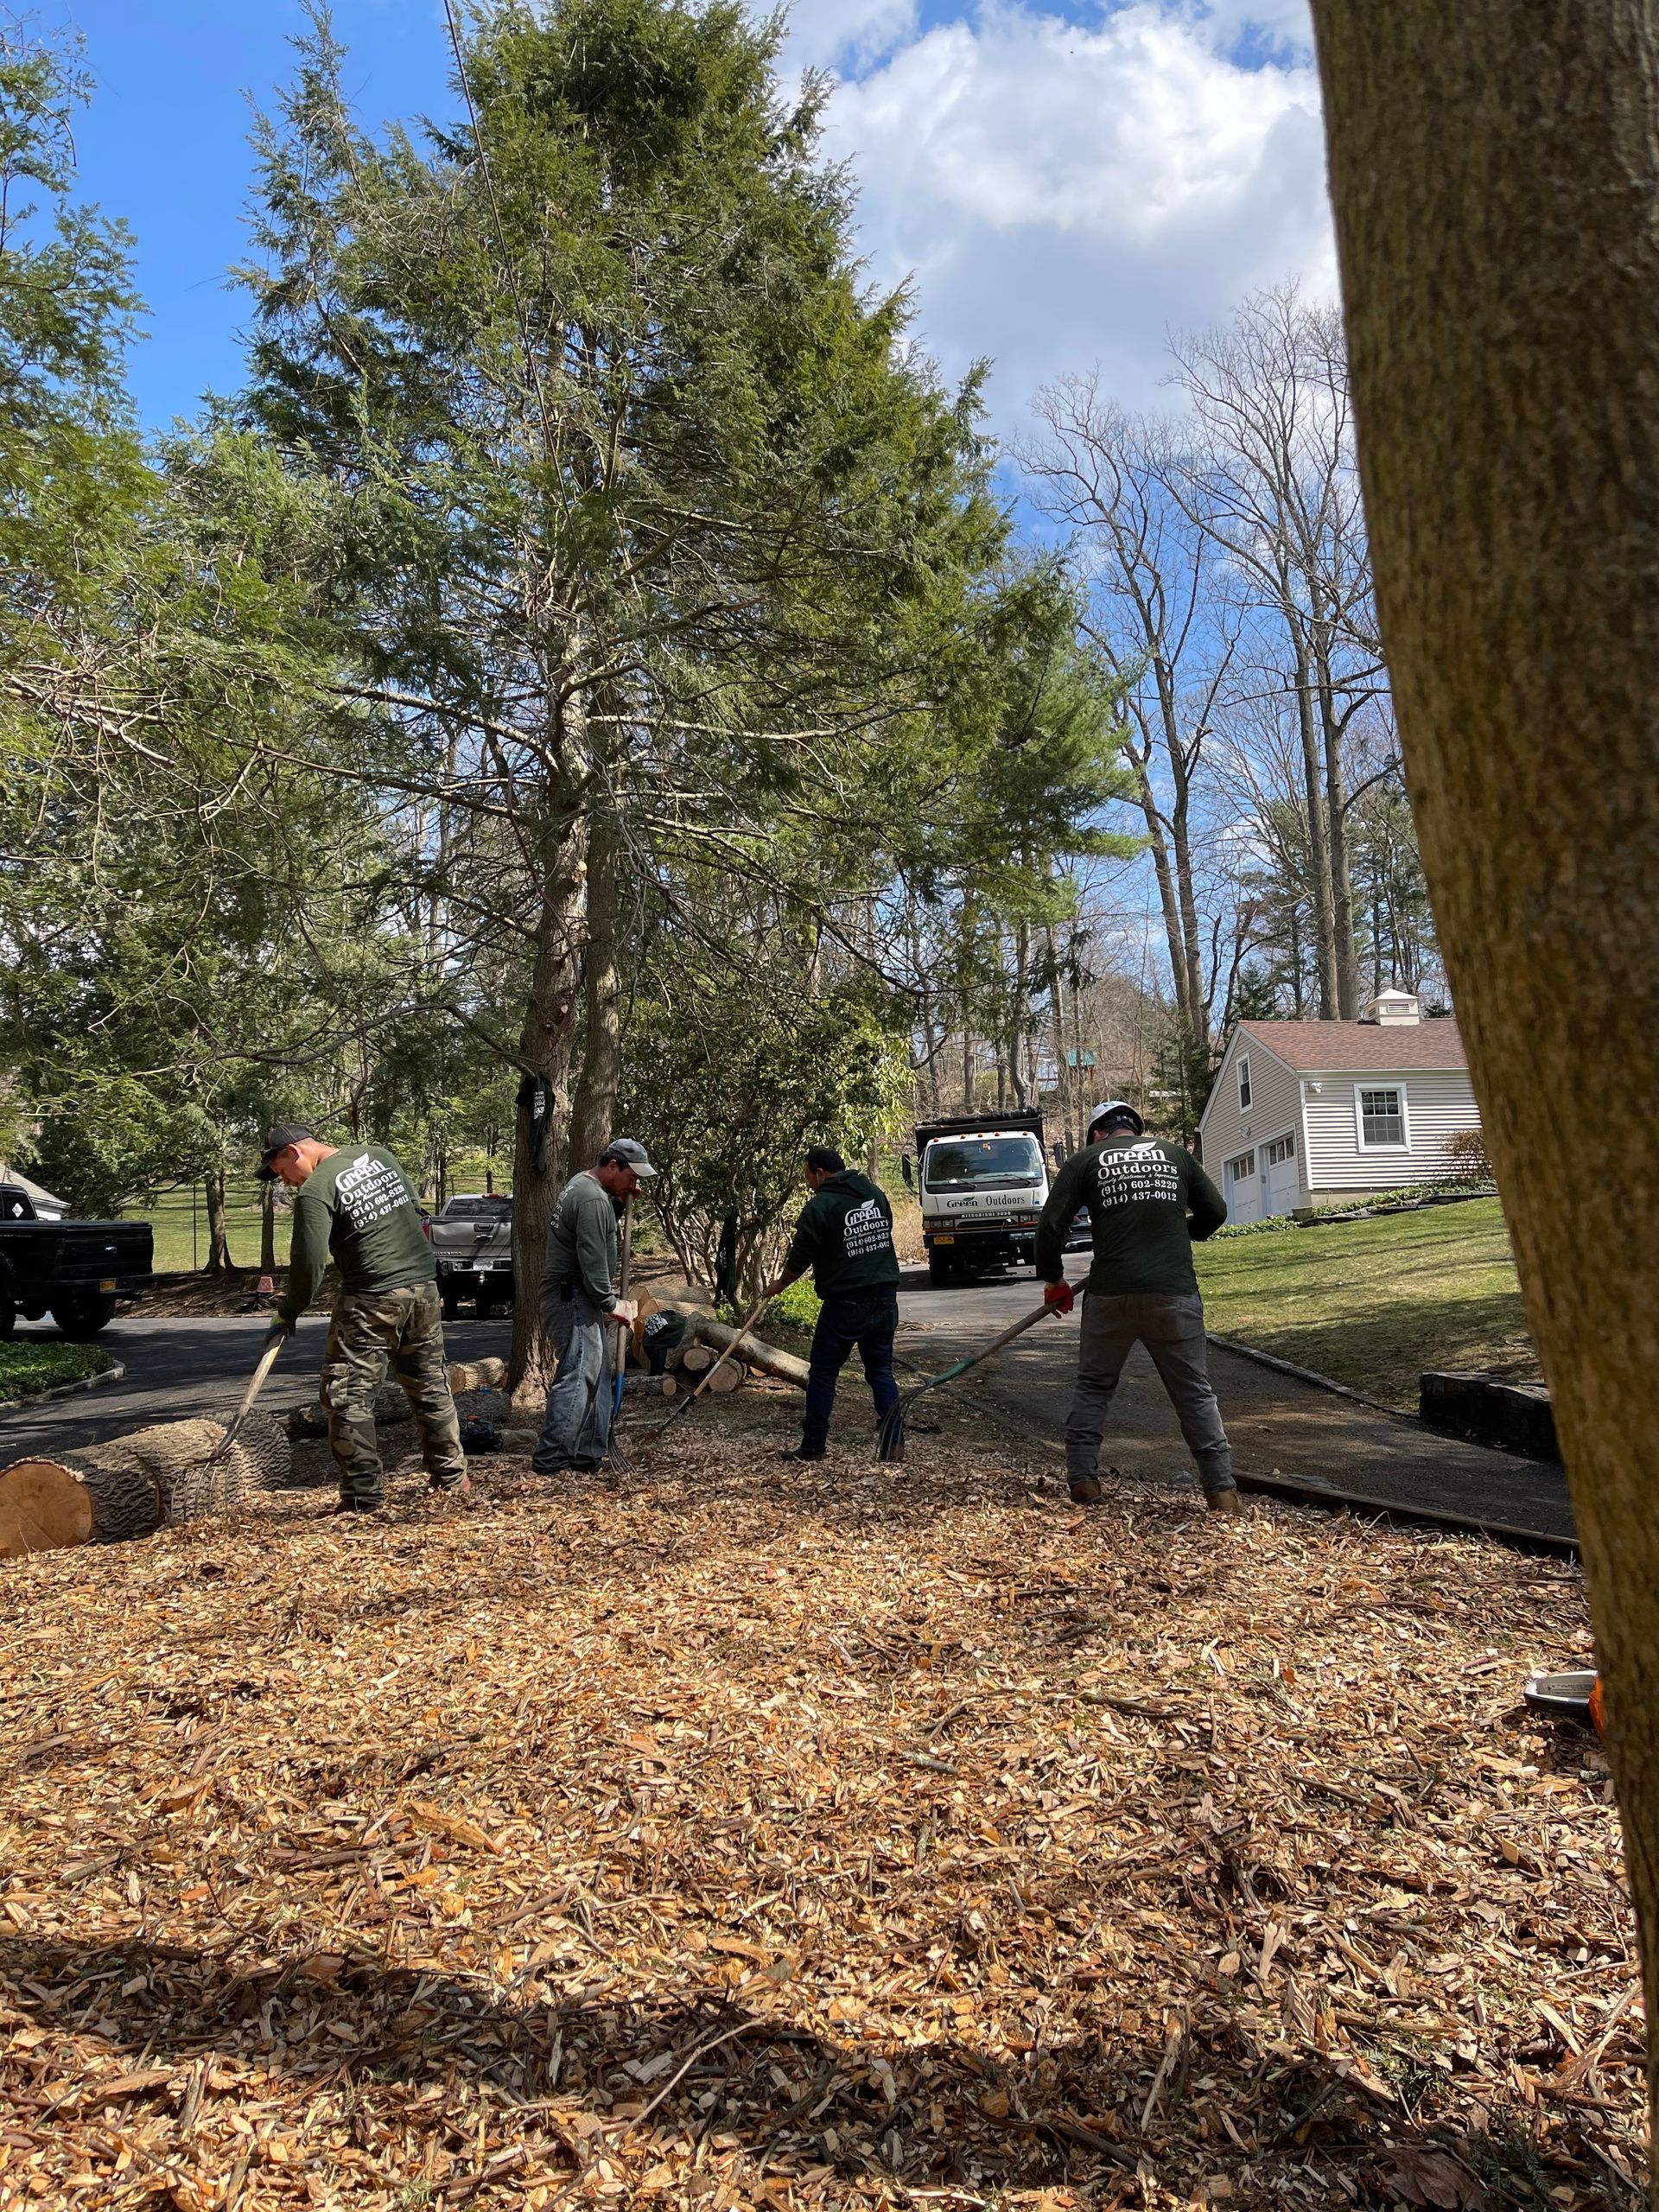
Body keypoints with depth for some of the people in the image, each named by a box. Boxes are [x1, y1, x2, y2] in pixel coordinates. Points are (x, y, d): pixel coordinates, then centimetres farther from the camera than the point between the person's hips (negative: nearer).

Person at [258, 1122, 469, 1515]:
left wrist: (287, 1313, -1)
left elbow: (308, 1263, -14)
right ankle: (451, 1475, 27)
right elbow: (415, 1209, 19)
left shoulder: (314, 1191, -12)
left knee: (347, 1395, 2)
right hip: (424, 1286, 8)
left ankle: (363, 1495, 2)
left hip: (371, 1299, -8)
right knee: (431, 1384, 18)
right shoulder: (378, 1155, 9)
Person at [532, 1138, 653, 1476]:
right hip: (572, 1298, -11)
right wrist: (611, 1303, -10)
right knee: (578, 1377, -12)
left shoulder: (582, 1184, 15)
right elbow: (593, 1263, -21)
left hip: (577, 1299, 11)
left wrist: (620, 1202, 10)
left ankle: (588, 1456, 17)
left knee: (597, 1375, 13)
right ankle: (551, 1462, -12)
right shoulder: (593, 1200, -19)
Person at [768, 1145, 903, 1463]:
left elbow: (799, 1260, -6)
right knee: (881, 1370, 13)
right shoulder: (875, 1193, 9)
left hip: (845, 1303, -6)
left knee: (822, 1374, 5)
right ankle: (893, 1443, 8)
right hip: (885, 1299, 6)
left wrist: (777, 1287, 12)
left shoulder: (819, 1207, -10)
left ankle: (812, 1447, 10)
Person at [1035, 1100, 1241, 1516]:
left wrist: (1054, 1280, 15)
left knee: (1093, 1385, 15)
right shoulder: (1176, 1155, 14)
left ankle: (1082, 1480, 13)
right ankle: (1221, 1490, 5)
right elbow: (1215, 1212, 21)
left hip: (1110, 1294, -1)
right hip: (1174, 1291, 1)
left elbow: (1051, 1226, 2)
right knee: (1195, 1392, 8)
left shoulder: (1085, 1161, 8)